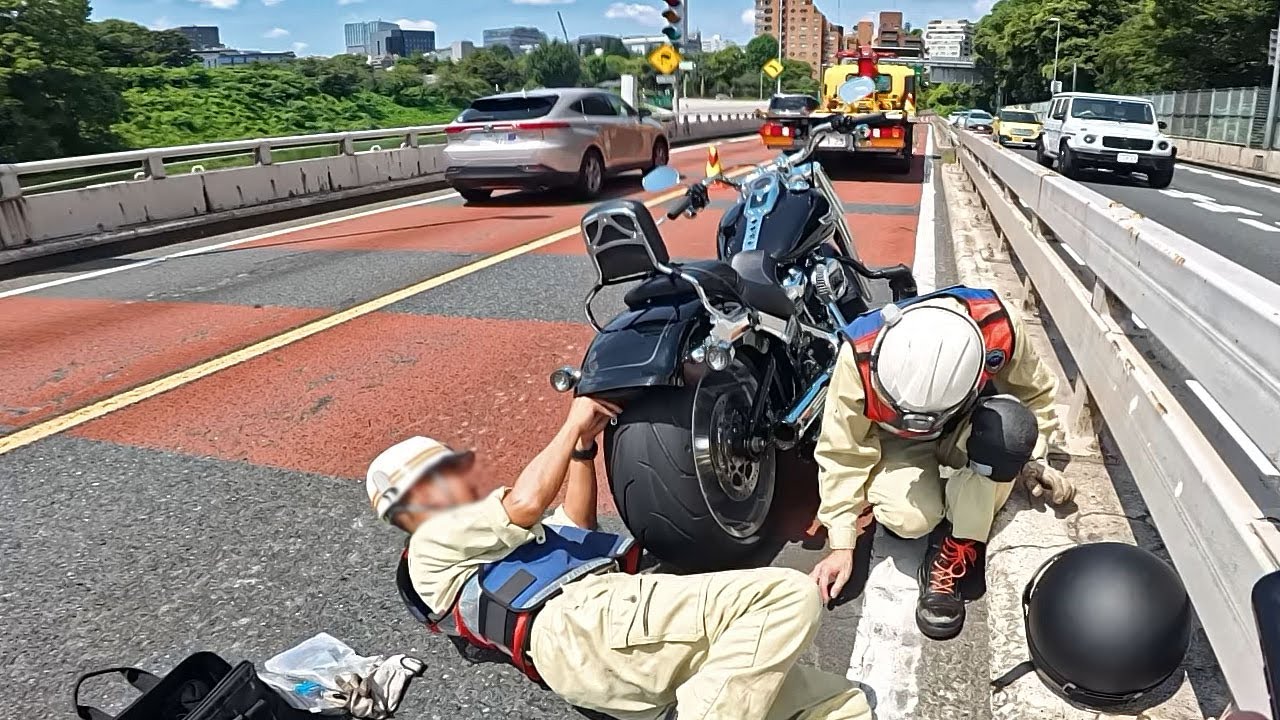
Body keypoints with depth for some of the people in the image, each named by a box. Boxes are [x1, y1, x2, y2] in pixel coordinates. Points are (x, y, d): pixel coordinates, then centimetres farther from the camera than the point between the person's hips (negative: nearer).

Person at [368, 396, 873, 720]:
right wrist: (572, 425, 9)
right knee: (788, 597, -24)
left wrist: (583, 442, 33)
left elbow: (575, 524, 43)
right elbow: (526, 503, -4)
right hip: (578, 622, -8)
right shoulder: (432, 543, 11)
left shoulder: (481, 543, 39)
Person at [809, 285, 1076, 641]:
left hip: (967, 427, 2)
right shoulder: (860, 356, -35)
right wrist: (842, 544, -19)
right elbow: (843, 453, -22)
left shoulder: (998, 327, -31)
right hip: (899, 441, -2)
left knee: (1011, 424, -35)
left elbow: (1035, 391, -4)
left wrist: (1031, 459, -4)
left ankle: (957, 550, -21)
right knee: (909, 518, -33)